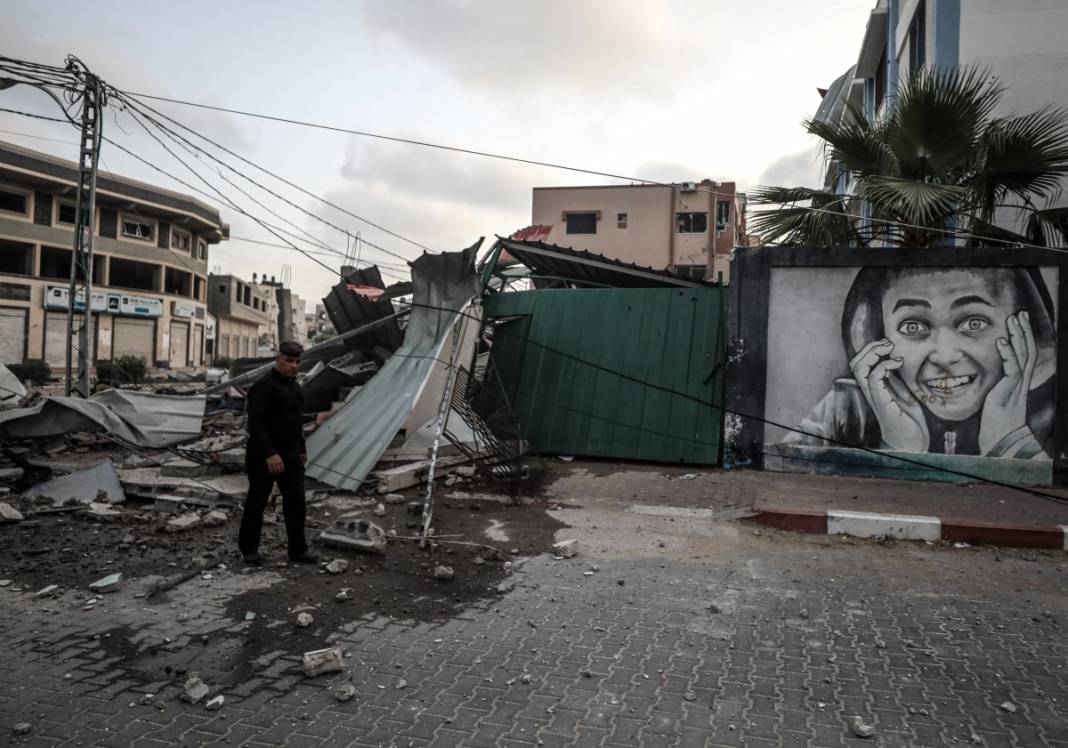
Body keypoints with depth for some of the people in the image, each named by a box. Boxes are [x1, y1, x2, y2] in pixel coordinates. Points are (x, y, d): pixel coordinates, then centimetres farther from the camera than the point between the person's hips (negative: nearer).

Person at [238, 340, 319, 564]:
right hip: (264, 456, -7)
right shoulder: (264, 386, -15)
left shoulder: (295, 387, 12)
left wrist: (302, 449, 19)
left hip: (291, 456, 7)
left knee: (296, 501, 4)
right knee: (257, 502, 6)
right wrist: (270, 454, -27)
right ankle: (249, 548, 22)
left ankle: (298, 549, 12)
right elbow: (255, 423, -22)